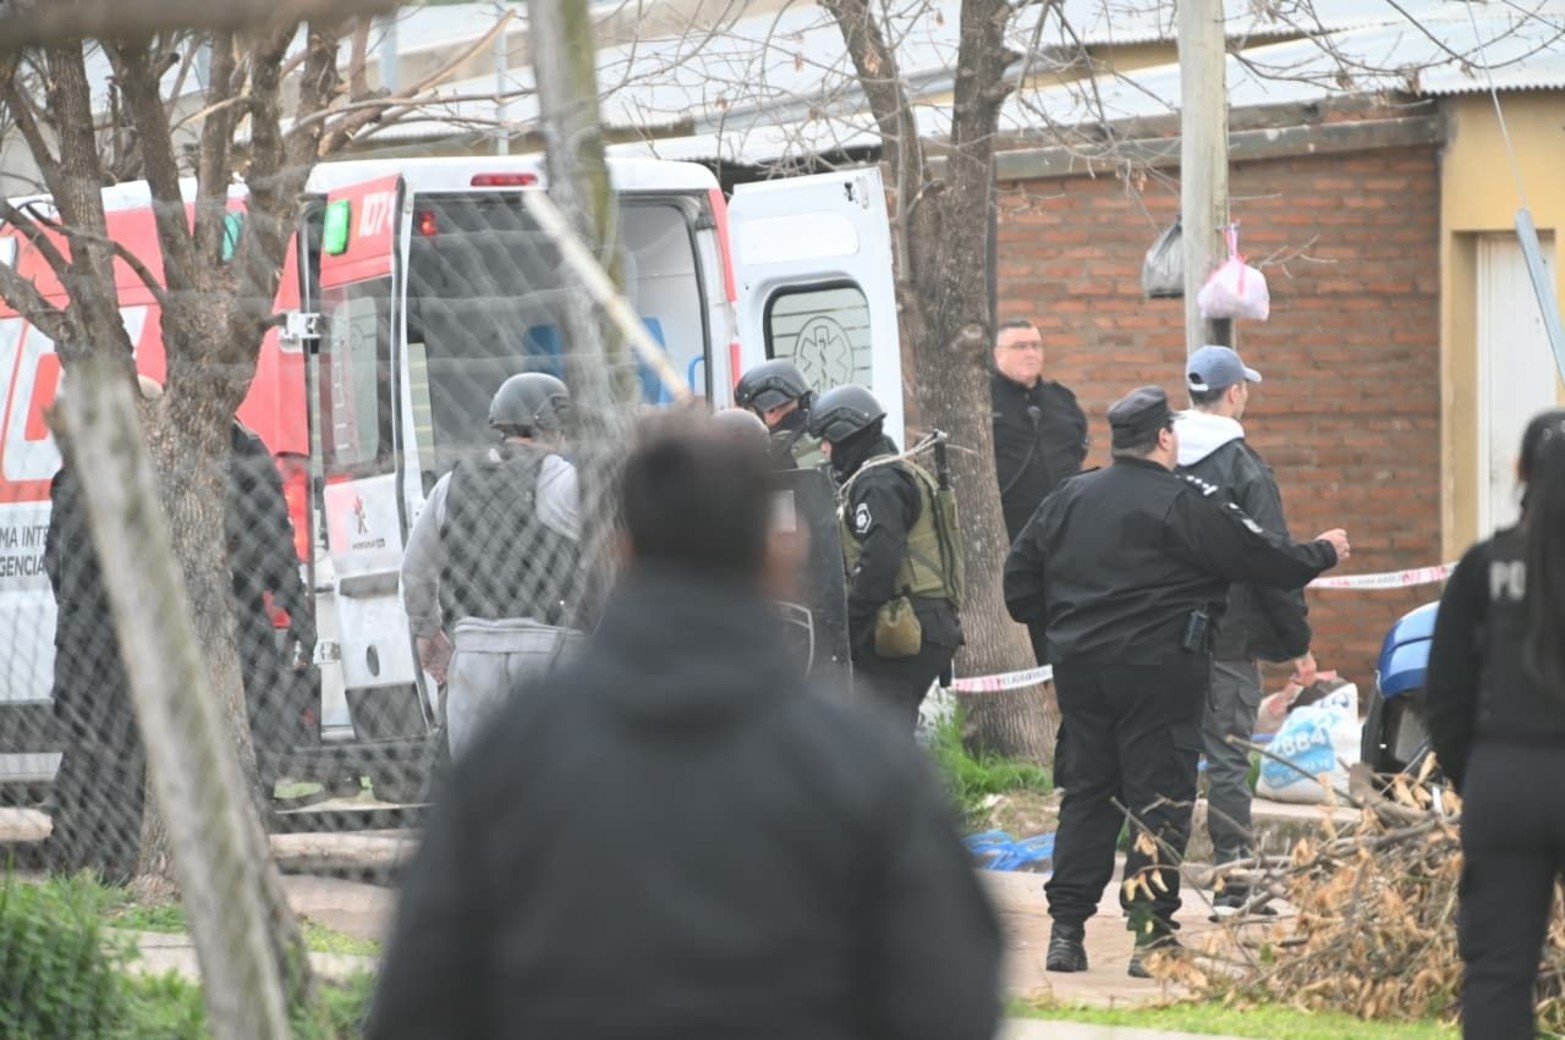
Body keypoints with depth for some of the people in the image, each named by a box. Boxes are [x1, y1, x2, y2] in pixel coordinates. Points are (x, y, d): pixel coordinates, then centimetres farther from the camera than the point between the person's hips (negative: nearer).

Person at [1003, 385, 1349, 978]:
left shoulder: (1067, 500, 10)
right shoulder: (1185, 503, -9)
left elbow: (1019, 582, 13)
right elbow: (1262, 558, -6)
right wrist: (1324, 553, 11)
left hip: (1079, 664, 6)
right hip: (1157, 669, -6)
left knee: (1088, 792, 13)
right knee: (1160, 796, -2)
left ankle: (1066, 930, 11)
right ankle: (1151, 934, -7)